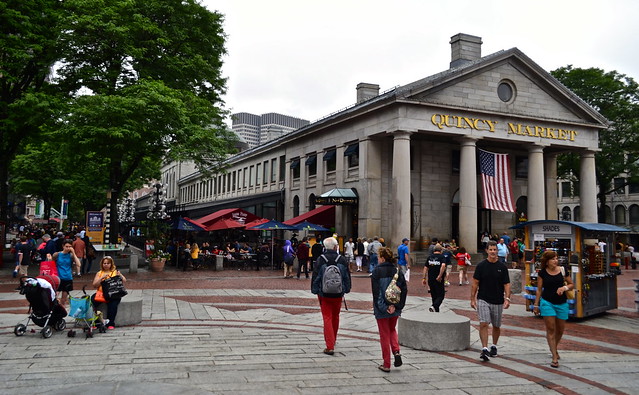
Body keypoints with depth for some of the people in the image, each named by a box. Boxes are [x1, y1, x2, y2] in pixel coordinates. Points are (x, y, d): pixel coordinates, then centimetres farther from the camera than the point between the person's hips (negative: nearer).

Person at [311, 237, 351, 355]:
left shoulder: (320, 259, -9)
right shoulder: (342, 259, -3)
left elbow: (315, 276, -6)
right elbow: (347, 276, 3)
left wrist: (315, 291, 2)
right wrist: (346, 290, 13)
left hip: (324, 294, -2)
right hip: (338, 294, 2)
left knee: (327, 318, 0)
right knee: (335, 317, 19)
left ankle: (330, 346, -7)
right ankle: (332, 341, 37)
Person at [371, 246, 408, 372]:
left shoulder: (377, 271, -12)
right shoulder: (398, 271, 1)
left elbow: (376, 292, -16)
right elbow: (404, 290, -2)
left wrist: (383, 307, -12)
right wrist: (396, 306, -2)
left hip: (381, 310, -4)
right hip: (395, 309, 4)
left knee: (384, 335, 7)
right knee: (392, 330, 26)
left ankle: (386, 364, 13)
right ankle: (396, 351, 4)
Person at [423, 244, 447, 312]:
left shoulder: (429, 257, 9)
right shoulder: (442, 257, -5)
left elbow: (426, 268, 8)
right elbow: (443, 265, -22)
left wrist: (424, 278, 10)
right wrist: (440, 276, -21)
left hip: (430, 280, 5)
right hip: (439, 280, -5)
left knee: (434, 296, 16)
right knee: (441, 296, 1)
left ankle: (436, 311, 21)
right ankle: (434, 306, -22)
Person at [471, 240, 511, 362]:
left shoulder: (502, 266, -1)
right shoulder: (481, 265, -2)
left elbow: (506, 284, 0)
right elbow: (475, 283, 2)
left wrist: (507, 298, -13)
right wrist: (472, 298, -1)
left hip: (498, 301, 2)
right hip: (483, 300, -2)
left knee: (496, 326, 14)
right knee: (483, 324, -15)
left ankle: (494, 346, 35)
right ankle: (484, 349, -15)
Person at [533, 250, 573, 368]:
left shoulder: (562, 270, 0)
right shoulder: (542, 273, -2)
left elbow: (572, 284, 10)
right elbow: (539, 290, 4)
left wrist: (565, 287, -12)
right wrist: (536, 305, 4)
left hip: (562, 303, 2)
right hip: (547, 303, -2)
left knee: (560, 330, 12)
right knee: (550, 329, -6)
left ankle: (554, 349, 40)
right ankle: (555, 357, -3)